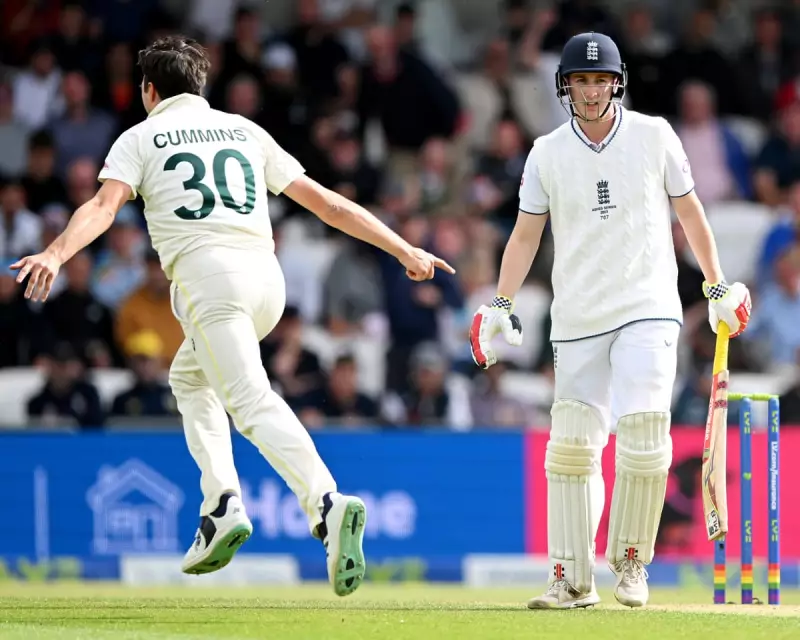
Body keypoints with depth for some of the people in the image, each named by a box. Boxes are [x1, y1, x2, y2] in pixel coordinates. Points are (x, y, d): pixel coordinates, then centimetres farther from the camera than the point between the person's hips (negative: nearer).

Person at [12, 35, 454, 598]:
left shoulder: (141, 138, 13)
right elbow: (324, 201, 21)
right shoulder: (245, 131, 25)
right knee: (189, 377, 27)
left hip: (207, 274, -6)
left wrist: (56, 254, -21)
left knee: (253, 402, -17)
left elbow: (105, 205, -7)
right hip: (268, 279, 6)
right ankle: (221, 508, 11)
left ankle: (327, 505, -41)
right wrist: (404, 250, 23)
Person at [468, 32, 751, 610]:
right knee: (572, 446, -2)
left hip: (649, 310, -2)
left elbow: (689, 211, 11)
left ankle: (630, 562, 1)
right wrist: (500, 305, -7)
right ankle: (573, 579, 5)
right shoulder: (547, 153, 4)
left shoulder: (653, 136, 2)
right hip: (577, 320, 2)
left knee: (643, 433, -16)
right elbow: (526, 235, 4)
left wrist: (718, 287, 11)